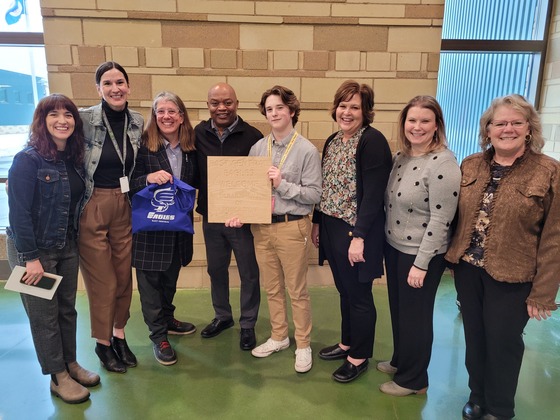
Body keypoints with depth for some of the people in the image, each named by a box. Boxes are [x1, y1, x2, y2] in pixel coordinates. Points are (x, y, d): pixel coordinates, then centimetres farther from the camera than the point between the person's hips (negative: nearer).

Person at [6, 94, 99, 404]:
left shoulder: (74, 158, 3)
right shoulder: (28, 160, -16)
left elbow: (75, 203, 7)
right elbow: (18, 212, -18)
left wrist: (75, 238, 1)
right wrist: (31, 258, -18)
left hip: (67, 246, 6)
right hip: (33, 250, -6)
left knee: (67, 308, 15)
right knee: (45, 314, 8)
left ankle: (71, 364, 33)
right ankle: (58, 377, 23)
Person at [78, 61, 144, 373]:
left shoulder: (138, 122, 3)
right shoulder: (85, 120, -12)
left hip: (125, 206, 4)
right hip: (91, 207, -4)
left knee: (124, 276, 12)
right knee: (102, 280, 5)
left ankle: (119, 335, 34)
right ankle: (103, 343, 27)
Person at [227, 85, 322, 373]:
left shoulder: (307, 150, -8)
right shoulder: (257, 148, 6)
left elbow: (314, 194, -10)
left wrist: (283, 184, -20)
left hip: (292, 226, -5)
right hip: (261, 226, 5)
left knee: (297, 290, 7)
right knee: (272, 288, 17)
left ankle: (303, 345, 26)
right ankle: (279, 337, 36)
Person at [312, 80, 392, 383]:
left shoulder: (373, 141, -14)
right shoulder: (332, 141, 11)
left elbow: (373, 194, -20)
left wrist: (359, 237, -22)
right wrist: (317, 222, 16)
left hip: (356, 231, -7)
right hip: (332, 229, 8)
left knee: (359, 294, 7)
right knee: (344, 291, 20)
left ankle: (359, 357, 25)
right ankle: (347, 342, 38)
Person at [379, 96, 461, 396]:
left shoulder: (442, 164, -20)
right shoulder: (401, 156, 4)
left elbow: (440, 220, -21)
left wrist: (421, 263, -19)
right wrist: (387, 241, 11)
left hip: (421, 254, -7)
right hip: (393, 247, 7)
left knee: (415, 316, 10)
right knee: (398, 309, 21)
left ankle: (413, 379, 31)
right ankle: (400, 361, 43)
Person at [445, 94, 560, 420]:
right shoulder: (470, 166, 3)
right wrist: (453, 258, 6)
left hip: (511, 278, -4)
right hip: (467, 269, 4)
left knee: (503, 344, 12)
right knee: (474, 338, 18)